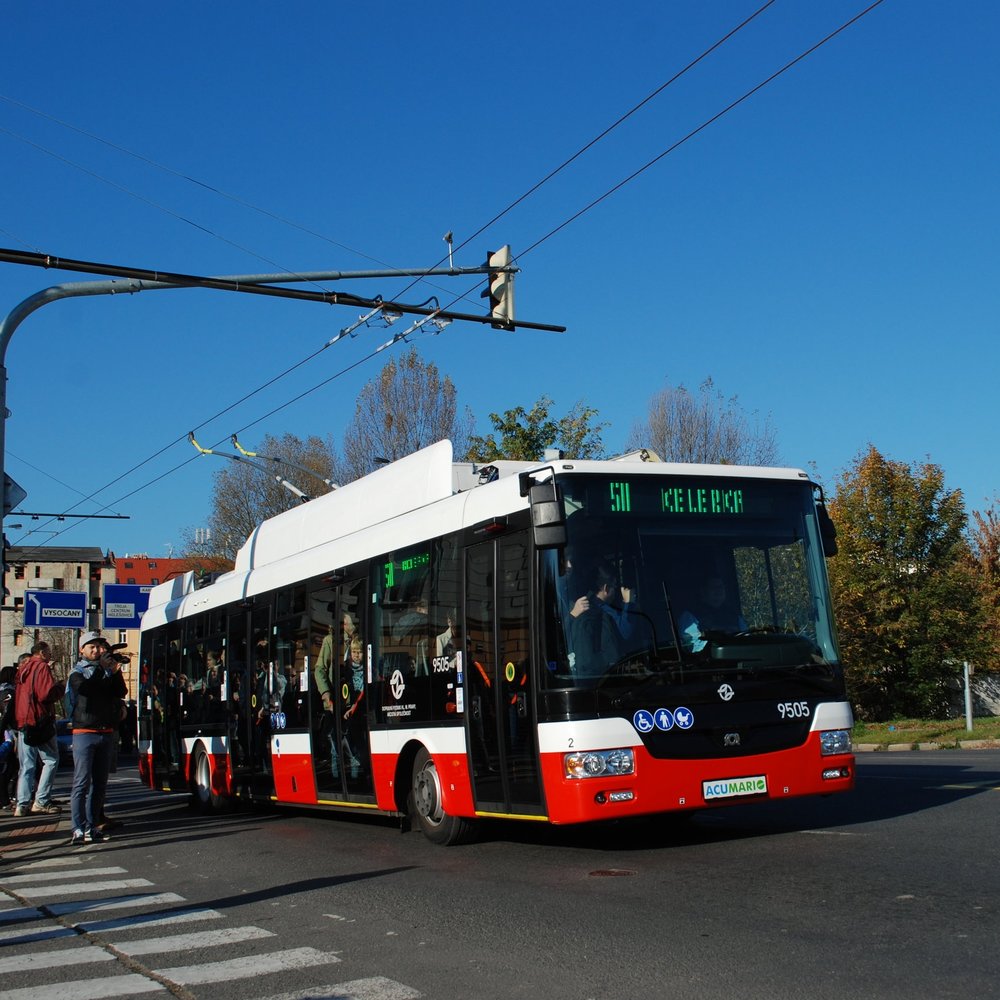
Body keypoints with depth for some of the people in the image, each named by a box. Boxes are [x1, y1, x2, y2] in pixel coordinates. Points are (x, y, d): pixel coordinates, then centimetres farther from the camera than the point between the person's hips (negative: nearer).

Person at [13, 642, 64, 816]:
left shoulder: (22, 669, 15)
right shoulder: (42, 667, -8)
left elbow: (16, 695, 19)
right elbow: (46, 694, -18)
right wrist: (60, 687, -2)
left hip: (22, 722, 8)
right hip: (41, 721, -8)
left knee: (27, 765, 9)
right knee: (51, 760, 0)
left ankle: (22, 804, 4)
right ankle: (41, 801, -5)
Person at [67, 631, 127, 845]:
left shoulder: (108, 671, 14)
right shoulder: (77, 672, 4)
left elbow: (121, 692, 0)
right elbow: (85, 688, -18)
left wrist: (116, 672, -13)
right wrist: (101, 668, -20)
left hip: (106, 732, 5)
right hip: (85, 732, -5)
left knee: (100, 783, 6)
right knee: (82, 783, -8)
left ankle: (92, 826, 11)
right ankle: (79, 829, -9)